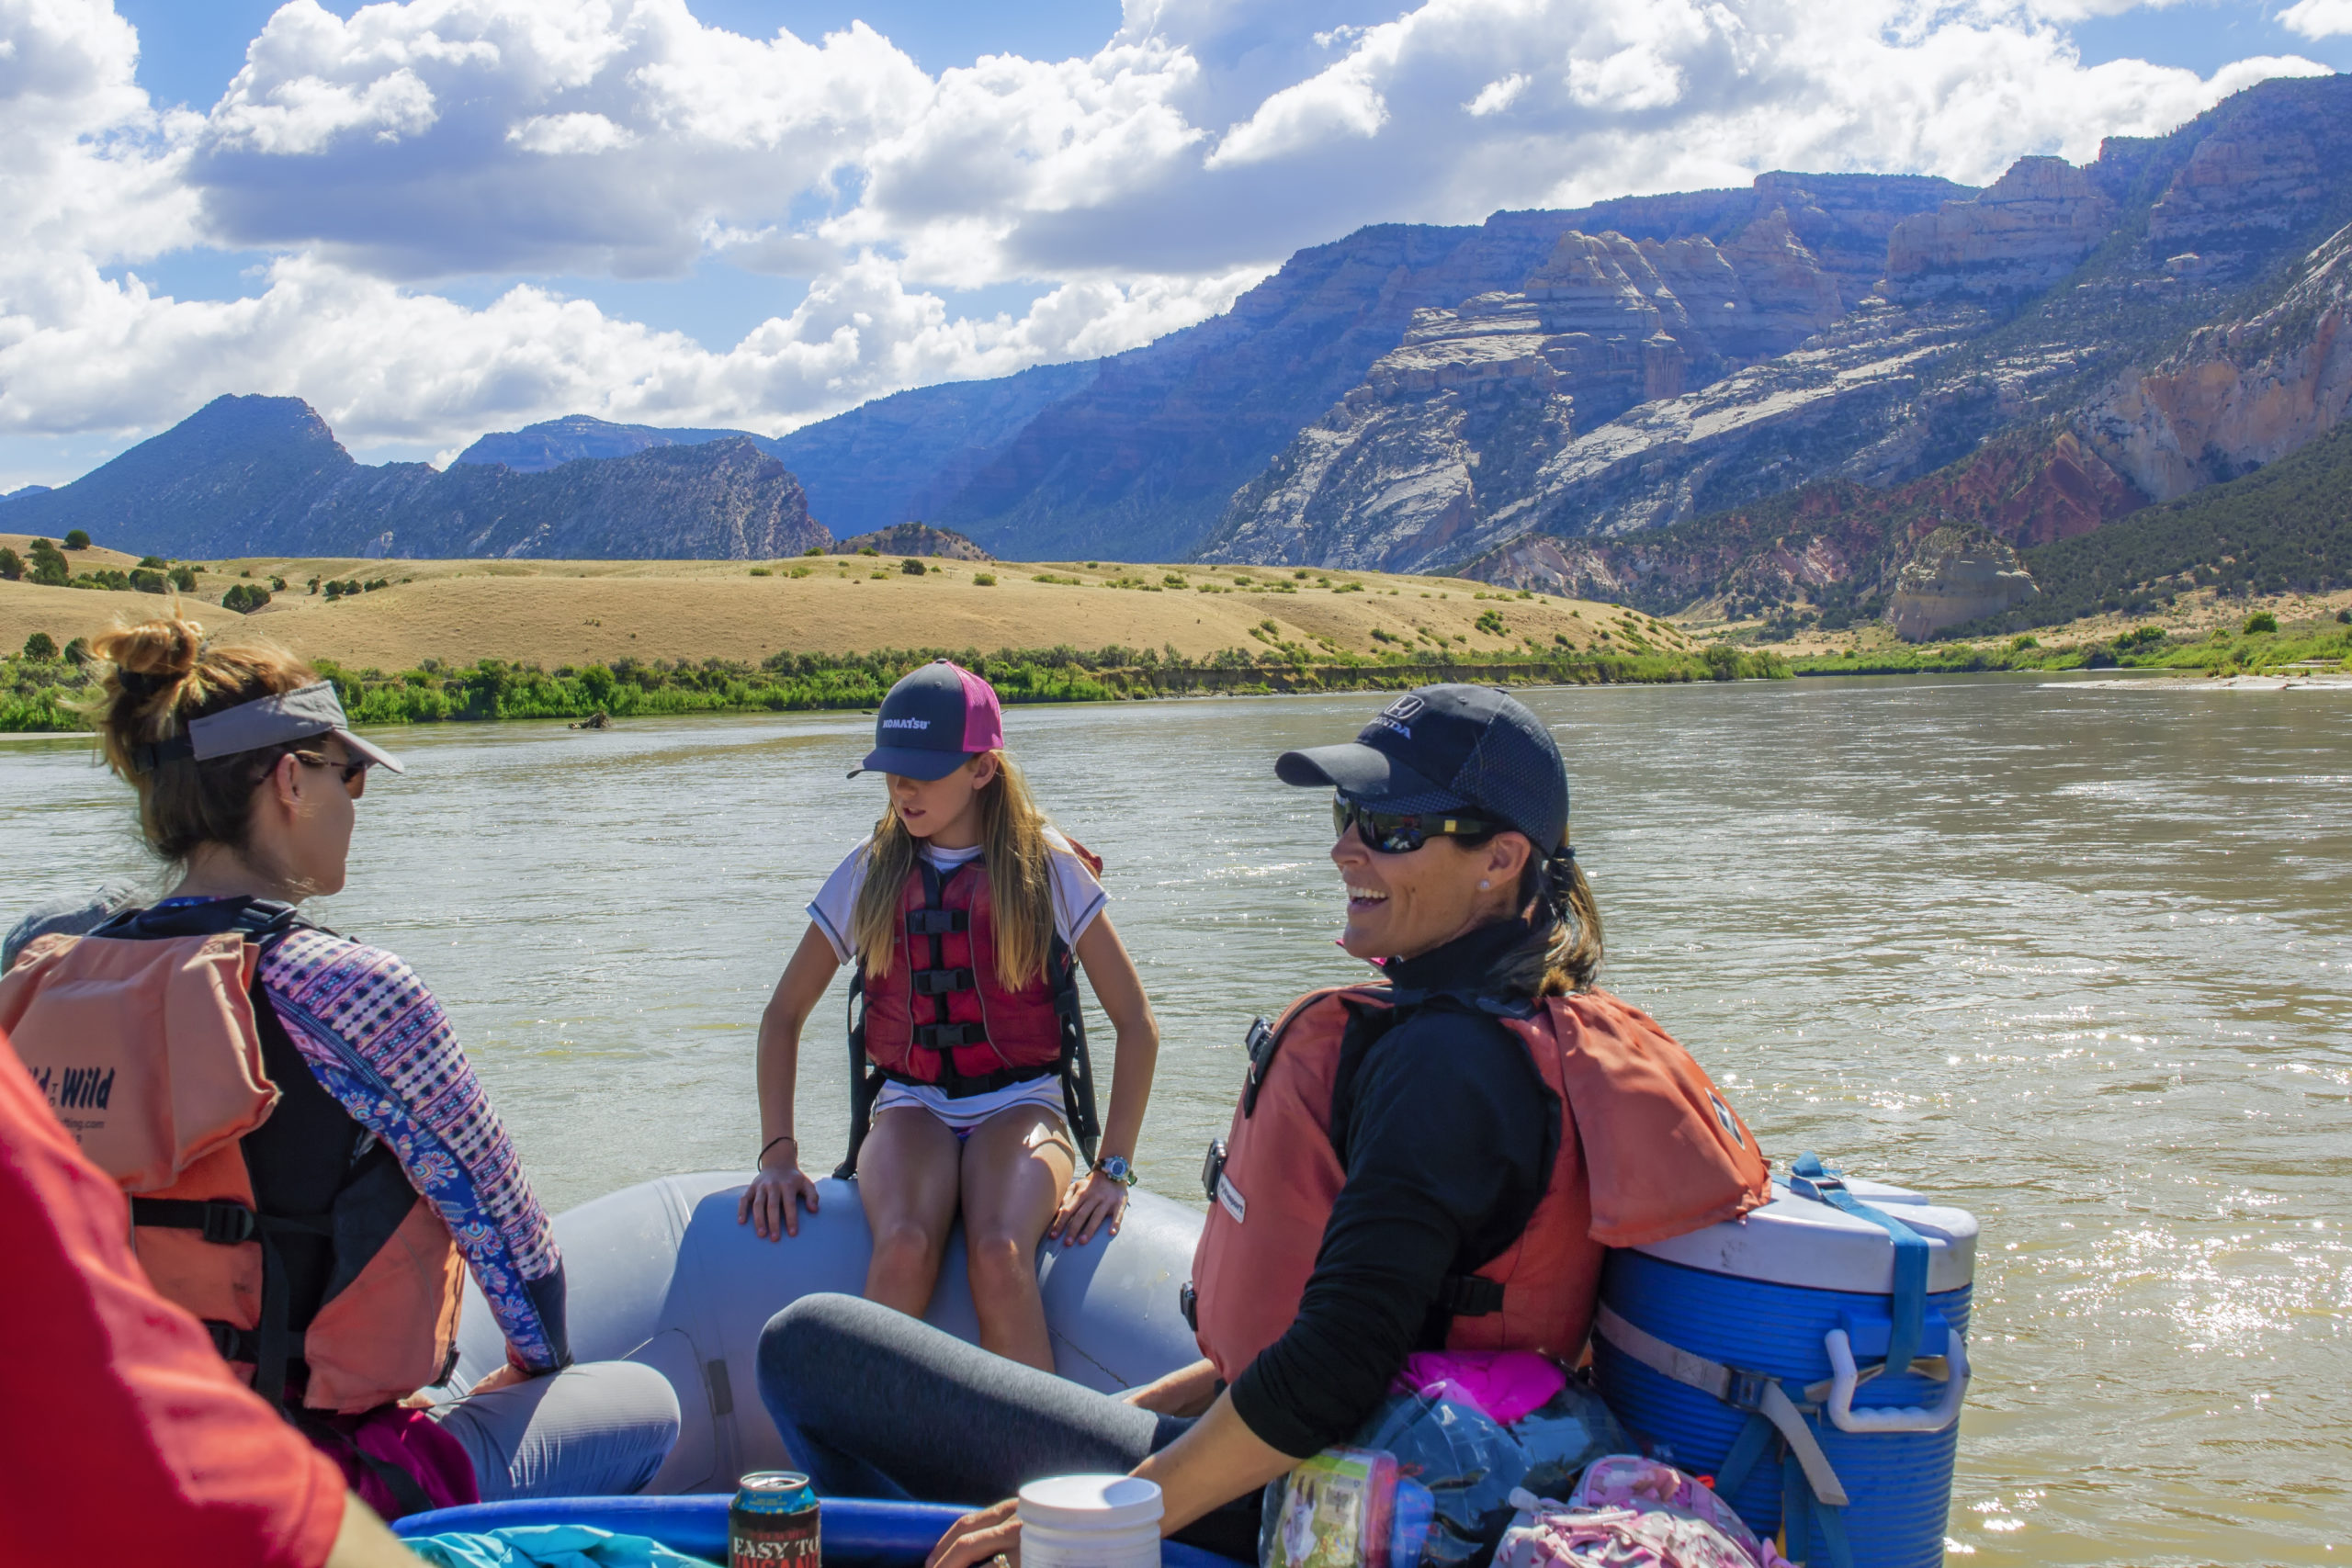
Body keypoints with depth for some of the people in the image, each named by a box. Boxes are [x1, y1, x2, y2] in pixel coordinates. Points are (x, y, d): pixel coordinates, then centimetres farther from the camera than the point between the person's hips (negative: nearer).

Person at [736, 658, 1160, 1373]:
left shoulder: (1047, 869, 1)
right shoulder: (870, 873, 8)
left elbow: (1137, 1024, 2)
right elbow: (783, 1016, 13)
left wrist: (1113, 1168, -6)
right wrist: (777, 1153, 1)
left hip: (1020, 1102, -1)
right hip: (912, 1105, 2)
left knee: (999, 1256, -33)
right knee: (905, 1248, -32)